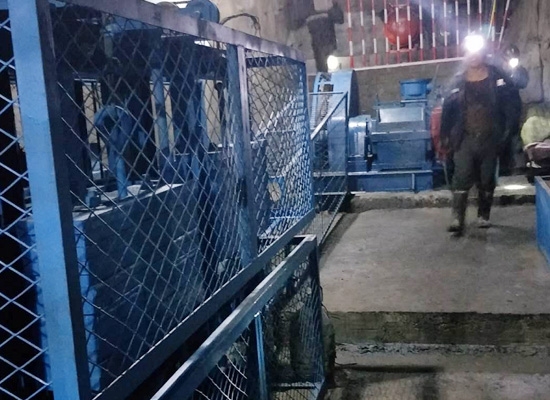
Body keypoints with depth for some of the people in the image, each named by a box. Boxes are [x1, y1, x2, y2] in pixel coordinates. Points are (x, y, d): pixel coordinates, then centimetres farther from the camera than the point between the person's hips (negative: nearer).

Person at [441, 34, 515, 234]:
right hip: (465, 138, 0)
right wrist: (445, 137, 0)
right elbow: (447, 110, 4)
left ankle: (484, 215, 25)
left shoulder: (496, 77, 1)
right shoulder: (458, 81, 3)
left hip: (489, 139, 0)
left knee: (487, 180, 9)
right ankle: (457, 219, -11)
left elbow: (506, 108, -1)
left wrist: (504, 135, -8)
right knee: (462, 178, -10)